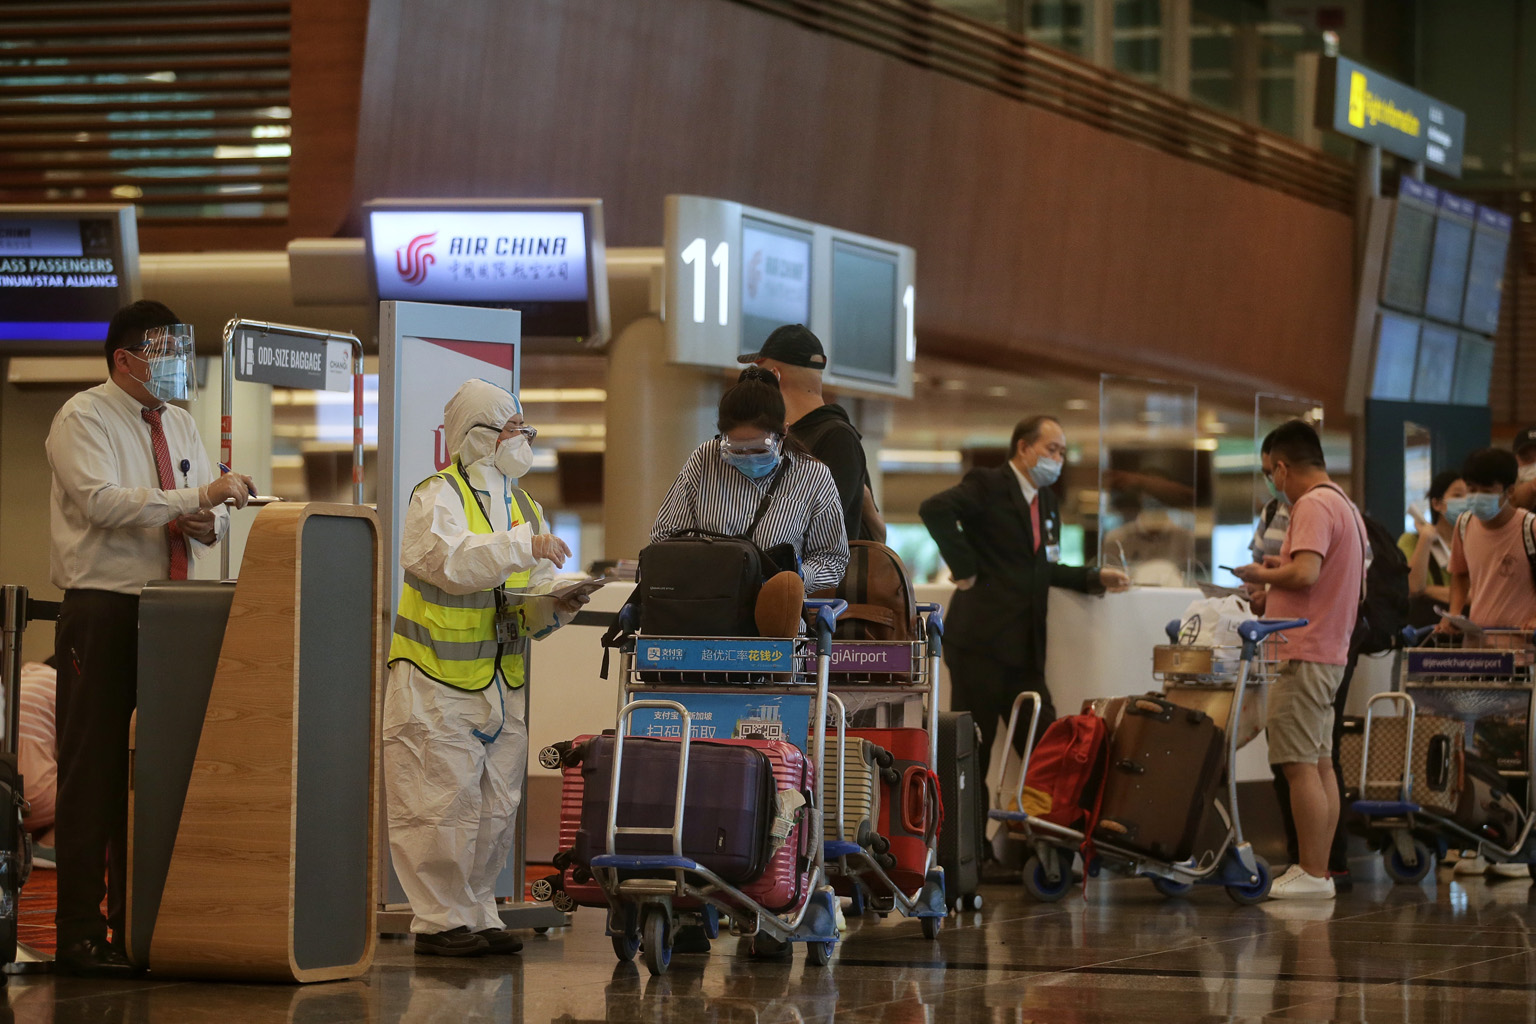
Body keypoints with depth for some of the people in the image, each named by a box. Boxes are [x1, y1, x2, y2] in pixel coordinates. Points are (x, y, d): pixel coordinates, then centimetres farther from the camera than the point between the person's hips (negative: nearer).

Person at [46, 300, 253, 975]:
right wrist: (197, 498, -26)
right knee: (94, 771, -7)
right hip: (102, 610, -7)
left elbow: (216, 515, 21)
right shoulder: (83, 420, -5)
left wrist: (206, 523, -3)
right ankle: (82, 936, -6)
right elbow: (103, 500, -21)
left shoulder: (179, 424, 18)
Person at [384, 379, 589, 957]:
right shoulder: (439, 497, -7)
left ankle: (477, 915, 18)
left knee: (495, 807, 9)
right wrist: (523, 547, -28)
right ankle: (440, 920, -1)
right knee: (442, 804, -7)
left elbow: (531, 610, 13)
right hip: (439, 678, -7)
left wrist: (559, 604, -9)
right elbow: (449, 560, -27)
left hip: (504, 683, 7)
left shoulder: (525, 508, 16)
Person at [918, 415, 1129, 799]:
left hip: (1025, 649, 8)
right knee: (972, 752, -3)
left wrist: (1095, 579, 13)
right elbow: (935, 509, -24)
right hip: (981, 641, -8)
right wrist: (964, 568, -21)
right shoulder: (988, 486, -6)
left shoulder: (1047, 500, 20)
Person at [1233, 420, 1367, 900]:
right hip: (1329, 652, 11)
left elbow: (1305, 572, -26)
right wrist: (1280, 569, 17)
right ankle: (1318, 870, 13)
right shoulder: (1345, 505, 18)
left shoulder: (1313, 506, -15)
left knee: (1300, 766, -9)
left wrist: (1262, 575, -10)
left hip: (1304, 656, -11)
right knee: (1321, 764, 11)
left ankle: (1312, 874, -9)